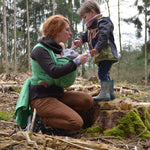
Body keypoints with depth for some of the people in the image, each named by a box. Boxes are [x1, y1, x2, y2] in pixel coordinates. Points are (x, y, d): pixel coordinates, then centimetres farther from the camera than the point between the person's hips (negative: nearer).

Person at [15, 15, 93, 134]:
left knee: (87, 100, -8)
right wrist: (77, 61, -19)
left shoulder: (55, 48, 14)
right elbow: (54, 72, -28)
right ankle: (39, 119, -4)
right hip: (41, 97, -9)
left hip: (56, 93, 9)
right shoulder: (40, 50, -14)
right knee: (77, 123, -19)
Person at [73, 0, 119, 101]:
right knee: (105, 74, 15)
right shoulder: (91, 28, 23)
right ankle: (111, 92, 25)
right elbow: (84, 36, 22)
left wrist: (97, 48, -31)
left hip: (107, 54, -10)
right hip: (100, 55, 10)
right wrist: (79, 40, -1)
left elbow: (104, 36, -23)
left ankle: (105, 93, -14)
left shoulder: (103, 22, -9)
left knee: (102, 72, -15)